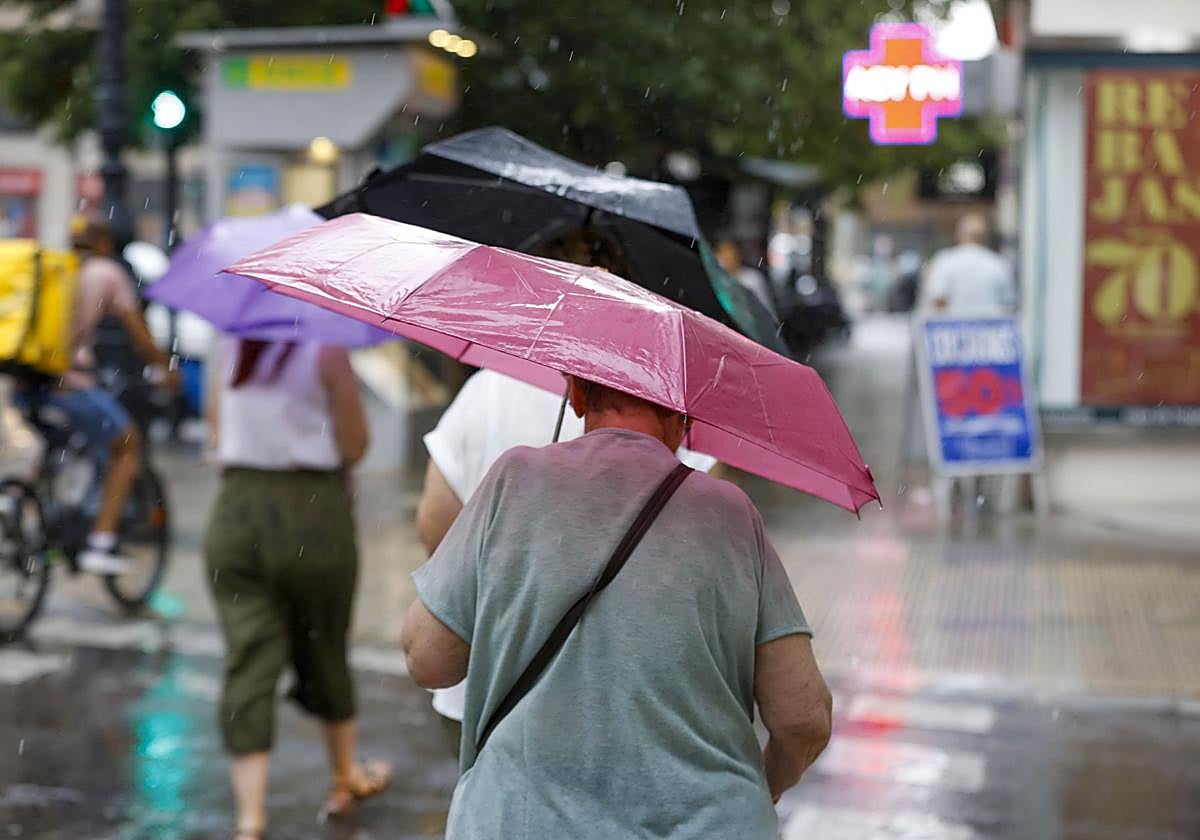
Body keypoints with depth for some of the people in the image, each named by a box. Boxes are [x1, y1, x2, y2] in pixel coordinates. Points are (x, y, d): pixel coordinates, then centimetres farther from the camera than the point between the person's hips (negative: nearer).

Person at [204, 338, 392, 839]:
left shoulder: (232, 346, 5)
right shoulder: (326, 350, -12)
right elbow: (354, 447, -9)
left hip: (235, 513, 3)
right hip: (312, 516, -3)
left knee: (249, 661, 1)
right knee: (324, 653, 15)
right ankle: (346, 778, 36)